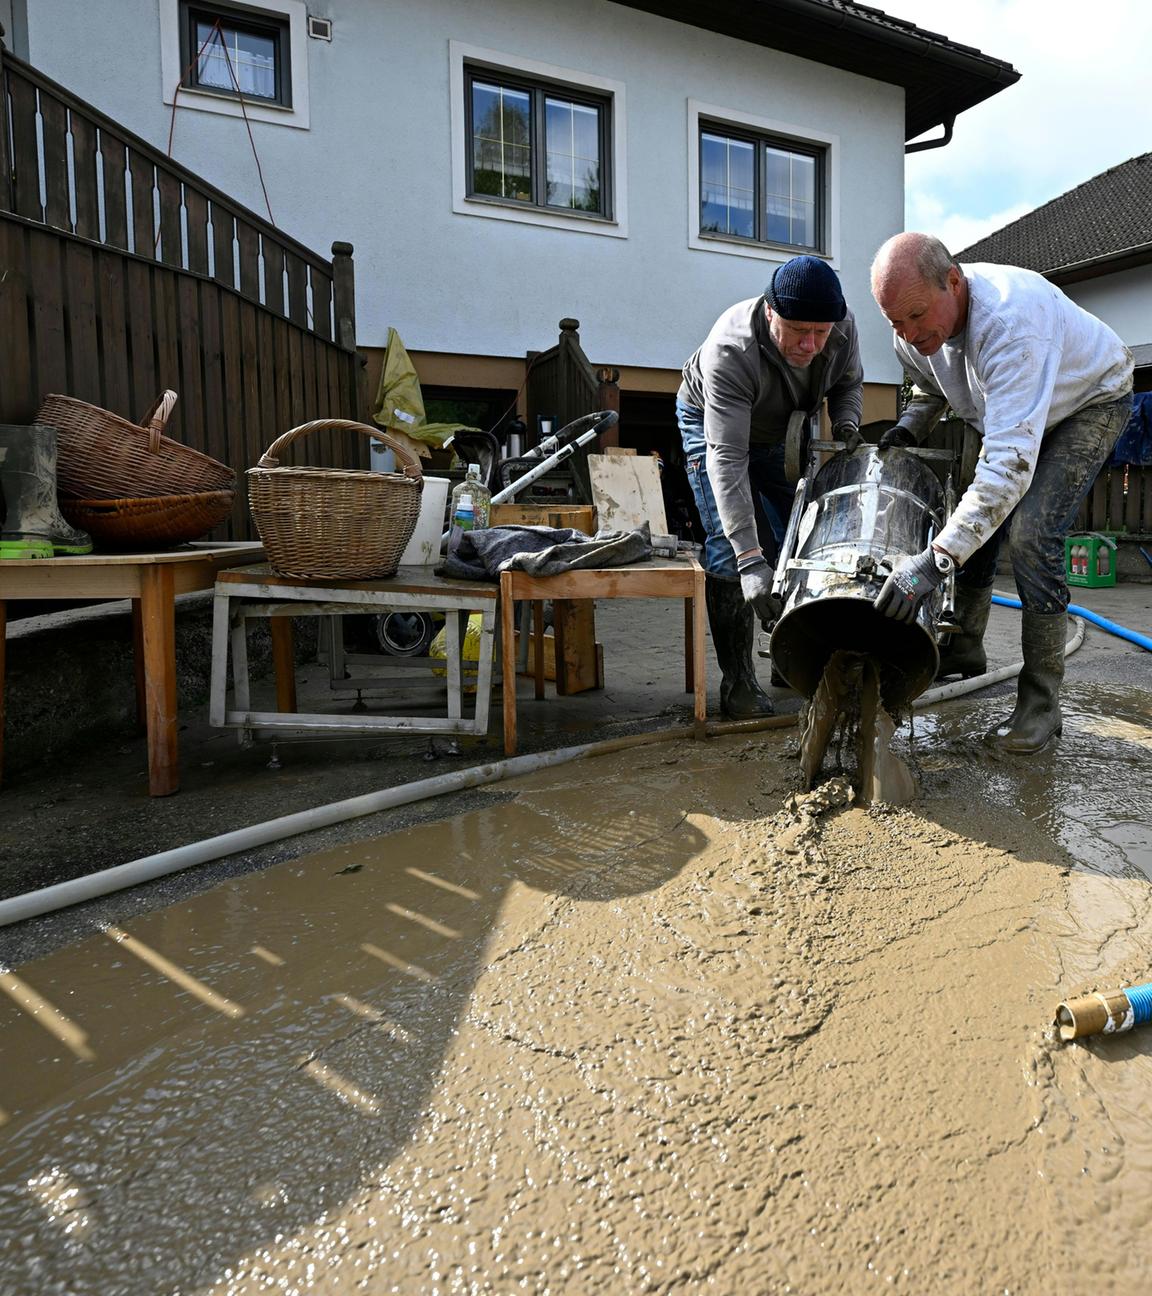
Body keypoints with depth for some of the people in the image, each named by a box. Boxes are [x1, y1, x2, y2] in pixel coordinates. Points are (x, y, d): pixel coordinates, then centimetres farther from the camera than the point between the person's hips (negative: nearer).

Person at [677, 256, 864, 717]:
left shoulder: (842, 327, -26)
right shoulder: (730, 351, -42)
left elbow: (849, 382, -2)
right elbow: (726, 459, -47)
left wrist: (845, 421, -27)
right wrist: (750, 559, -54)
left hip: (785, 429, 5)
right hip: (713, 423, -5)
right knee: (729, 550, -16)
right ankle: (737, 681, -9)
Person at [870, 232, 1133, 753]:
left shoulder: (1011, 318, -43)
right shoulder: (915, 331, -18)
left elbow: (1012, 461, -51)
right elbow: (930, 386, 9)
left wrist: (935, 559, -58)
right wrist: (907, 427, -13)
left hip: (1091, 401, -7)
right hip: (1012, 411, 8)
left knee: (1031, 532, -22)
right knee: (973, 518, 1)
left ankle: (1040, 704, -13)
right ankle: (965, 650, 21)